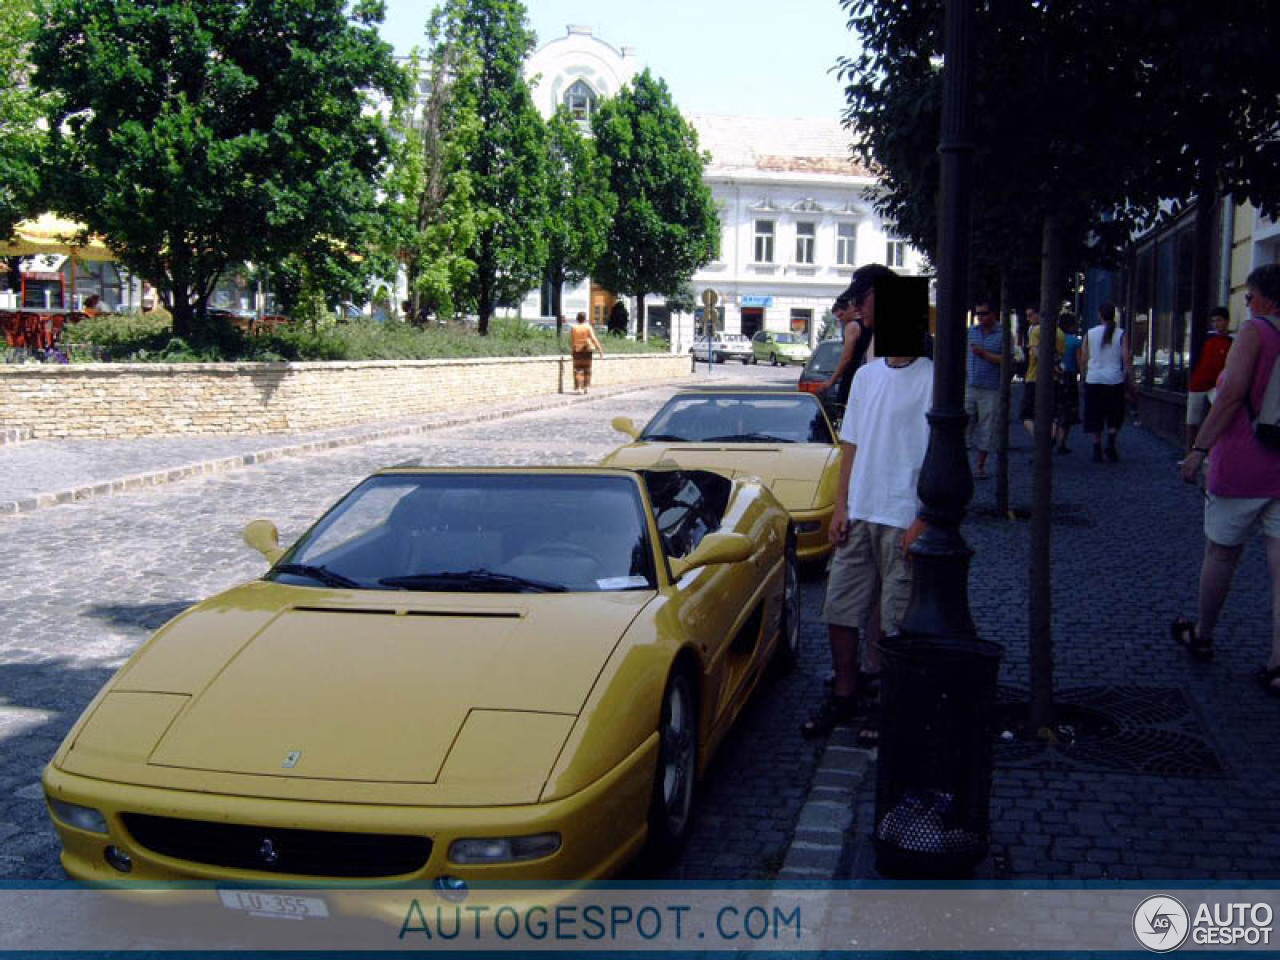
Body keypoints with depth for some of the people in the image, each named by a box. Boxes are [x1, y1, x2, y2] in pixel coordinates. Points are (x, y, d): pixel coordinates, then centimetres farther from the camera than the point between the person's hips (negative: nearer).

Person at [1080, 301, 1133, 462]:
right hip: (1115, 381, -1)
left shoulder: (1089, 334, 2)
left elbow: (1083, 360, 4)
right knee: (1115, 416, 12)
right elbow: (1127, 360, -5)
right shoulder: (1121, 335, -2)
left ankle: (1097, 449, 4)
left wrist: (1085, 376, 17)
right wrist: (1130, 379, 2)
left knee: (1095, 418, 7)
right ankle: (1110, 443, -7)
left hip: (1093, 380, 1)